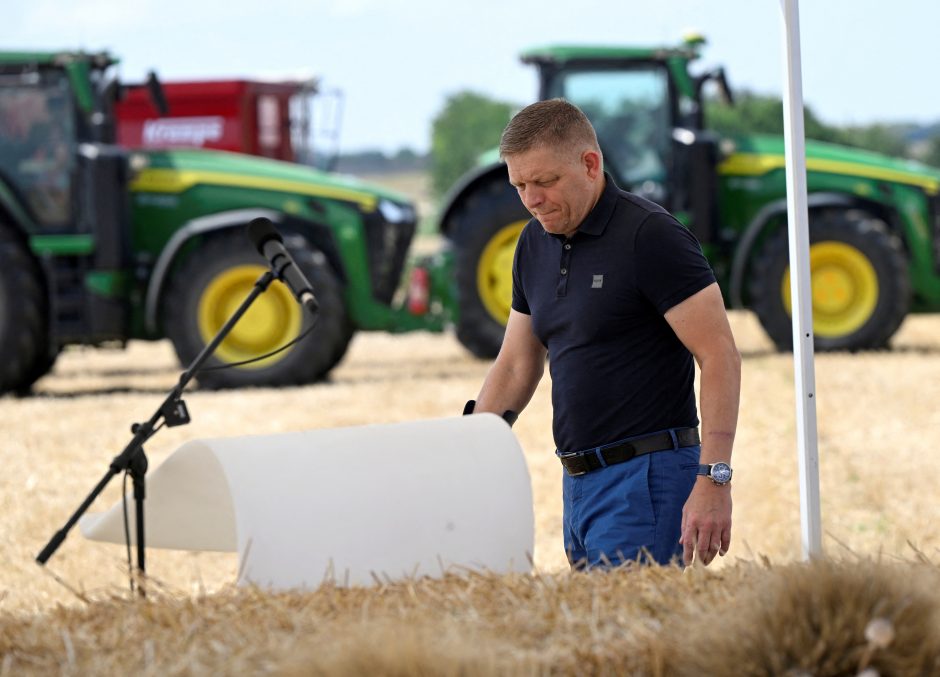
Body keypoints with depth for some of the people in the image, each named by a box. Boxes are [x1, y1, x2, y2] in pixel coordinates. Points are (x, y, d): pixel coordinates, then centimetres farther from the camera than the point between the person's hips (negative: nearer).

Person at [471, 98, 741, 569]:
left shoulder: (651, 235, -11)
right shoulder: (535, 244, 12)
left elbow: (719, 356, -15)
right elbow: (516, 367, 20)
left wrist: (713, 480, -23)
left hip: (647, 478, -8)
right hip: (578, 479, 8)